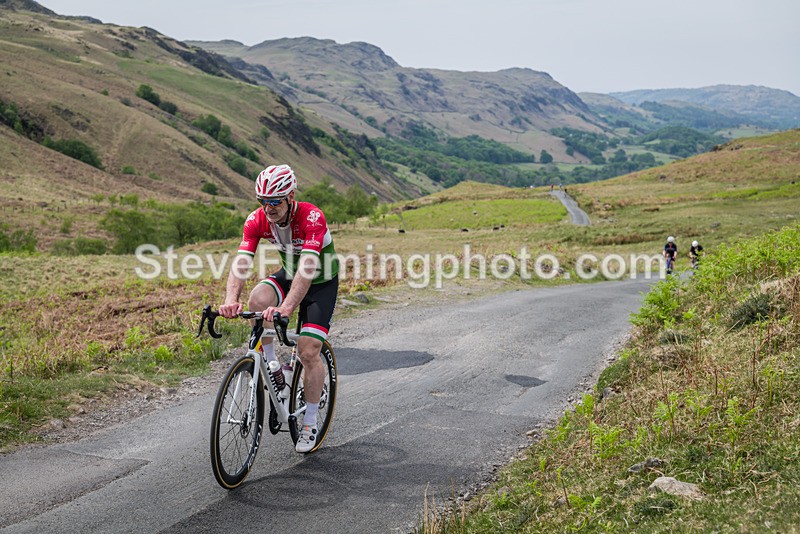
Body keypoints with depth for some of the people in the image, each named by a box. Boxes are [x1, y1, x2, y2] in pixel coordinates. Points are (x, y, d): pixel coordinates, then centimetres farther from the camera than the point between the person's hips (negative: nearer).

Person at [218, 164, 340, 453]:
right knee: (257, 301, -28)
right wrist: (231, 300, -47)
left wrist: (285, 308, -59)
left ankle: (310, 424, 6)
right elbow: (241, 261, -28)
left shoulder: (311, 217, -33)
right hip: (288, 274, 4)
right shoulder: (257, 220, -19)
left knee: (309, 352, -13)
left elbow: (308, 268, -45)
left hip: (321, 282, -4)